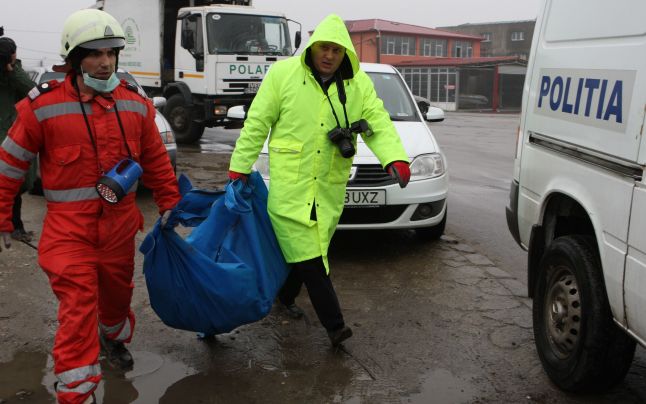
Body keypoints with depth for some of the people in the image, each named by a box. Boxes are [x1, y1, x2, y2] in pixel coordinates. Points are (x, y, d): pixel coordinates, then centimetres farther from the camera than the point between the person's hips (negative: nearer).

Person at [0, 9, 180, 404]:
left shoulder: (136, 104, -1)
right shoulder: (43, 106, -12)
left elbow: (156, 159, 9)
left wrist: (169, 204, 11)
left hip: (120, 222, 4)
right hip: (69, 227, -4)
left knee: (118, 290, 22)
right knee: (78, 307, -9)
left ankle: (113, 338, 54)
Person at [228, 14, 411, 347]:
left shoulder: (359, 84, 5)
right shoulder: (283, 73, -3)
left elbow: (378, 124, -2)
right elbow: (257, 123, -1)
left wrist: (395, 158, -21)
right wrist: (239, 167, -1)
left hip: (329, 187, 4)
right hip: (289, 182, -3)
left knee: (310, 249, 14)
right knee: (308, 256, -8)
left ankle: (286, 295, 39)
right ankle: (334, 324, -3)